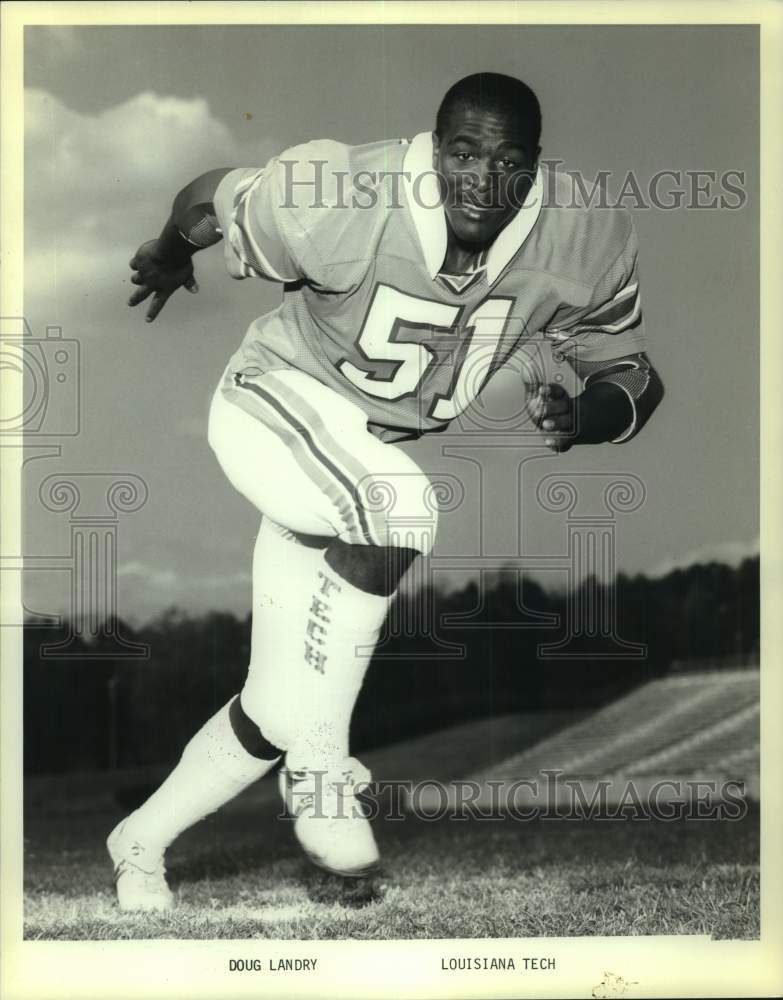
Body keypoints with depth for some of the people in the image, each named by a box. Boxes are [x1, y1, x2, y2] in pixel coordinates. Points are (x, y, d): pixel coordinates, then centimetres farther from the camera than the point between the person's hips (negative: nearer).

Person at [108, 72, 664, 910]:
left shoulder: (584, 244, -18)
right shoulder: (343, 203, -27)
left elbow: (631, 374, -6)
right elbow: (210, 202, -9)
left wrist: (584, 416, -30)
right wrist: (167, 258, 14)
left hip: (378, 455, 5)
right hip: (276, 402, -5)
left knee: (282, 714, 6)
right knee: (398, 506, -37)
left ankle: (143, 840, 31)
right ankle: (321, 772, -21)